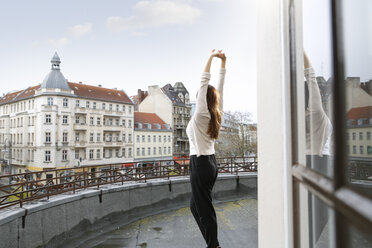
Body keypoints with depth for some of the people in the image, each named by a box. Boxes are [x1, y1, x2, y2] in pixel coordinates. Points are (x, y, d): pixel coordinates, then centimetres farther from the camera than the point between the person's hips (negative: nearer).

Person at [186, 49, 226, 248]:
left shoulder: (201, 114, -14)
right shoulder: (216, 114, 5)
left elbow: (204, 81, -15)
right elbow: (219, 88, 10)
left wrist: (211, 58, -9)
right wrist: (223, 62, 15)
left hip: (200, 164, -8)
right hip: (211, 163, 8)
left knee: (204, 209, 2)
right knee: (196, 206, 19)